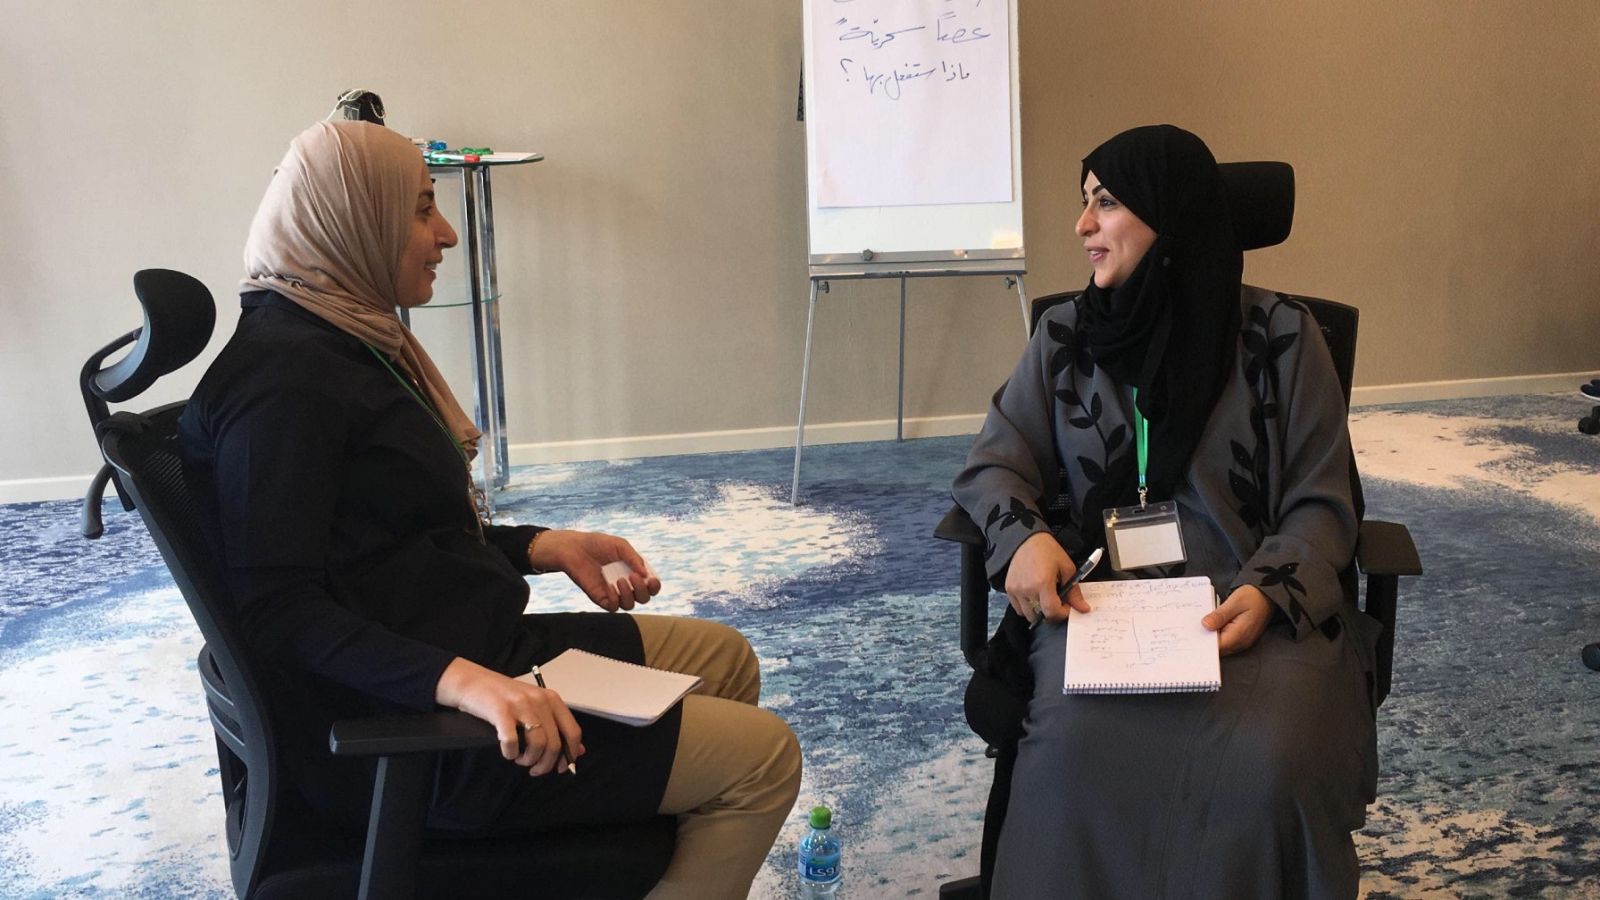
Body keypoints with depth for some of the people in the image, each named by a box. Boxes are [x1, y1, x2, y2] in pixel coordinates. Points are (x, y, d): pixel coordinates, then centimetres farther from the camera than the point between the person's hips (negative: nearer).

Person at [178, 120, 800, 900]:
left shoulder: (338, 340, 11)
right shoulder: (282, 381, -21)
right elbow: (280, 610, -26)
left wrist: (542, 546, 6)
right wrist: (457, 679, -37)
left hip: (466, 656, 11)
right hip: (407, 731, -11)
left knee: (723, 657, 19)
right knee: (762, 757, -9)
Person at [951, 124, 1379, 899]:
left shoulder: (1281, 337, 4)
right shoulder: (1064, 337, 9)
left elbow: (1321, 504, 4)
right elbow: (992, 465, 7)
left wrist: (1269, 592, -16)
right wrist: (1026, 537, -16)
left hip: (1253, 606, -1)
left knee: (1263, 768, -30)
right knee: (1079, 751, -31)